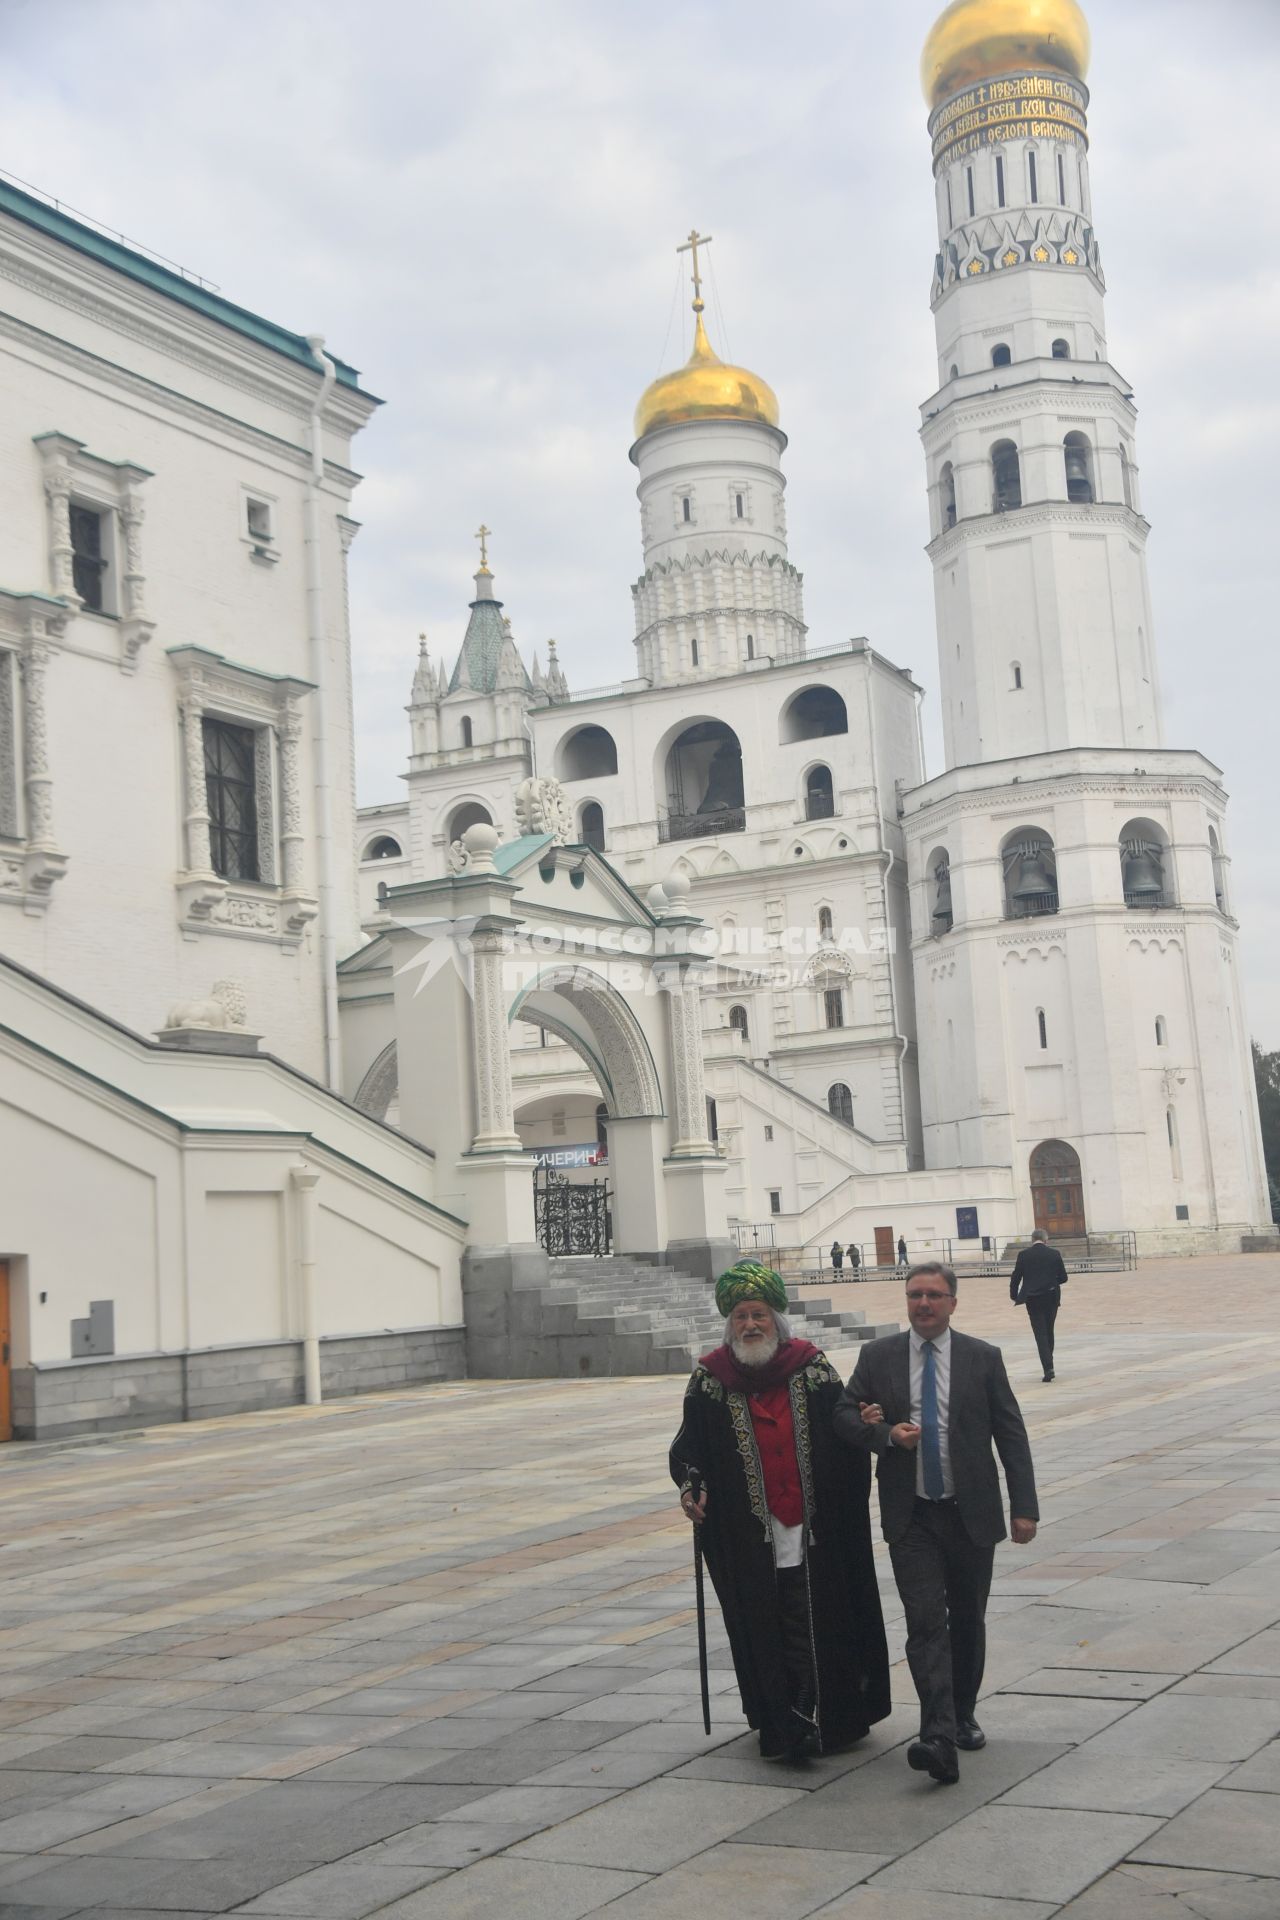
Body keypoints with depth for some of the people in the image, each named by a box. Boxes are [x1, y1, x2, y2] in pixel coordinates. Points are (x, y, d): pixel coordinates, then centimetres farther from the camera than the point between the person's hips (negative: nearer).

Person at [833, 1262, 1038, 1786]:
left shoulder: (983, 1358, 1)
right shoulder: (877, 1357, 3)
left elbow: (1011, 1434, 2)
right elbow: (844, 1415, 6)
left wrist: (1024, 1507, -3)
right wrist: (887, 1434, -14)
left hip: (971, 1513, 1)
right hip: (911, 1516, -1)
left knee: (968, 1620, 12)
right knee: (925, 1621, -11)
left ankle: (963, 1716, 32)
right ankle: (938, 1739, -19)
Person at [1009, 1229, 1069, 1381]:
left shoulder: (1023, 1255, -4)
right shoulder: (1054, 1254, -1)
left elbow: (1015, 1277, -2)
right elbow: (1063, 1278, 3)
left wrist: (1014, 1296, 12)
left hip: (1033, 1300, -2)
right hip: (1051, 1298, 2)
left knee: (1040, 1334, -1)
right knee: (1049, 1332, 19)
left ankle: (1048, 1367, -15)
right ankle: (1049, 1363, 28)